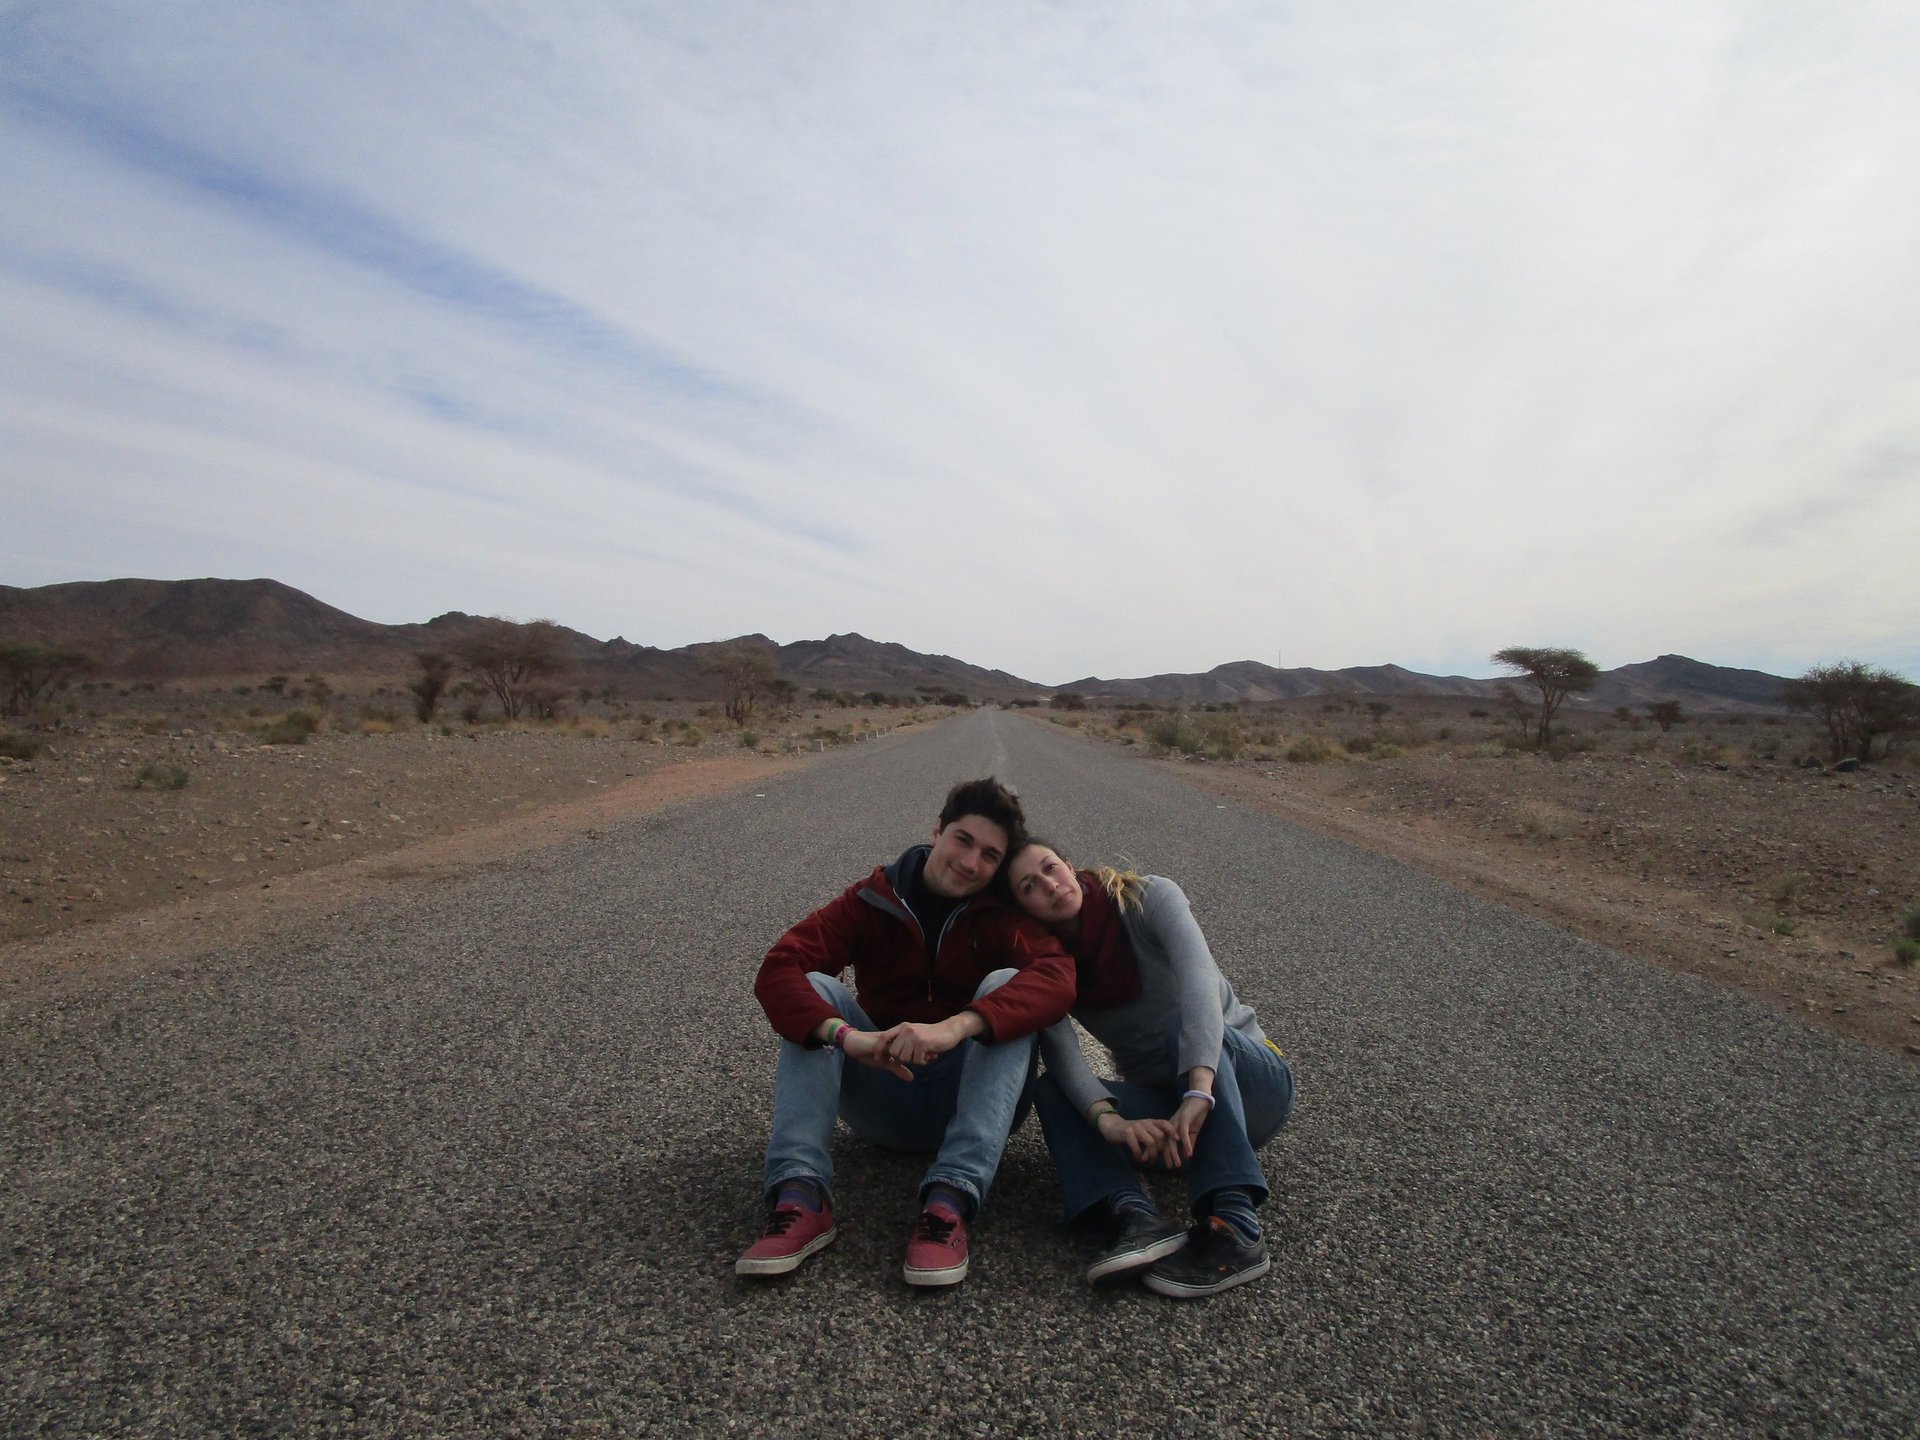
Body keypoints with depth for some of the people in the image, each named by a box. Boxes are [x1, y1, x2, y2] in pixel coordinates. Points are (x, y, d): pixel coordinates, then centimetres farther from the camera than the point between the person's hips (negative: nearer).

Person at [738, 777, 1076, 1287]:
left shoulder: (1002, 917, -5)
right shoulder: (873, 902, -3)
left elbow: (1057, 977, -28)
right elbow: (778, 969, -19)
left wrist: (956, 1027, -44)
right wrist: (845, 1035, -39)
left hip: (967, 1098, -1)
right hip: (885, 1103, 1)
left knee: (1006, 985, -25)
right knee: (813, 990, -18)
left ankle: (949, 1202, -38)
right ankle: (800, 1198, -34)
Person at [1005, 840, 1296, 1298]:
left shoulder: (1149, 897, -14)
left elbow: (1198, 978, -31)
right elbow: (1062, 1055, -21)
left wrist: (1199, 1092, -46)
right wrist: (1110, 1120, -41)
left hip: (1252, 1078, -3)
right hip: (1163, 1106, 3)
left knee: (1185, 1029, -34)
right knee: (1051, 1090, -20)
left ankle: (1234, 1223, -43)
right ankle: (1134, 1214, -42)